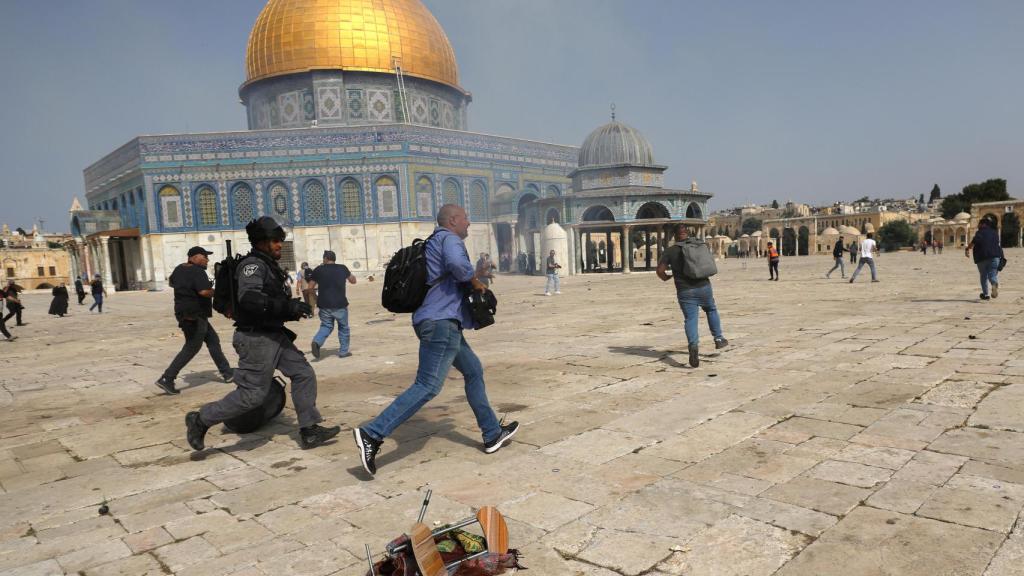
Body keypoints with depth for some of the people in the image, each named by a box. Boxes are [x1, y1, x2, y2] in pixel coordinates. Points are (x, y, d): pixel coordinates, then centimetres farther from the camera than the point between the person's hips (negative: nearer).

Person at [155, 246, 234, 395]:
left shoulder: (179, 269, 10)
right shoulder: (197, 272, -19)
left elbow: (171, 282, 27)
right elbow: (204, 292, -30)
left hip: (183, 312, 10)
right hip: (194, 316, -10)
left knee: (213, 340, 15)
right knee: (191, 348, -2)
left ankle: (227, 373, 22)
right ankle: (166, 379, -1)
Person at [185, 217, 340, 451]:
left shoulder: (269, 266, 16)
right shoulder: (253, 265, -14)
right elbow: (249, 299, -30)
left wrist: (293, 309, 9)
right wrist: (289, 306, -31)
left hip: (275, 335, 10)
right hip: (257, 338, -10)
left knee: (304, 374, 5)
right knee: (253, 393, -5)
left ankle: (309, 431, 9)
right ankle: (200, 419, 12)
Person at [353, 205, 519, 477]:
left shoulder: (435, 243, 23)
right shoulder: (448, 238, -6)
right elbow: (457, 263, -27)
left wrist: (471, 282, 19)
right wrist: (475, 281, -9)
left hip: (442, 322, 11)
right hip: (441, 322, -11)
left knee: (474, 371, 17)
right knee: (428, 385, -15)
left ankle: (492, 434, 23)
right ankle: (373, 433, -18)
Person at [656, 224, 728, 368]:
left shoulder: (669, 251, -2)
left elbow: (659, 270, -8)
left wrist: (666, 278, 12)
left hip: (685, 291, -2)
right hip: (704, 287, 3)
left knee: (690, 319, -3)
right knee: (711, 310, 28)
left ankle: (693, 345, -26)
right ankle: (718, 338, 29)